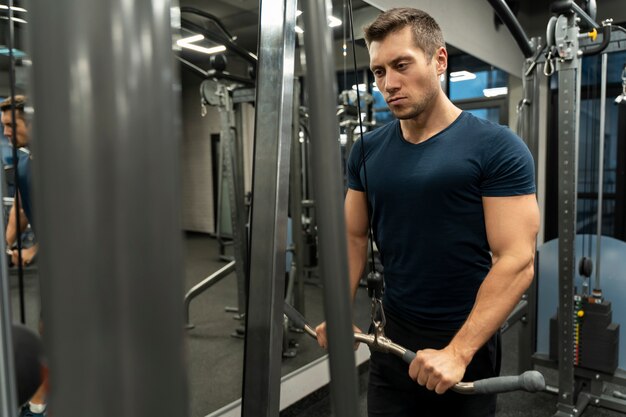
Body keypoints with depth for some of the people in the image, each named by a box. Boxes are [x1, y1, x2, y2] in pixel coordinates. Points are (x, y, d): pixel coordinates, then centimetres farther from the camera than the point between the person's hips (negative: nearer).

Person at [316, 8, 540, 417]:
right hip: (392, 338, 4)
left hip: (468, 343, -4)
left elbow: (517, 260, -17)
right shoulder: (367, 151, 0)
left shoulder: (497, 148, -13)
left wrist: (458, 352, -23)